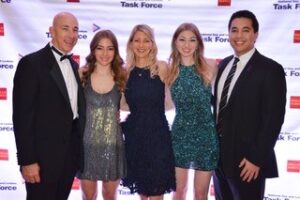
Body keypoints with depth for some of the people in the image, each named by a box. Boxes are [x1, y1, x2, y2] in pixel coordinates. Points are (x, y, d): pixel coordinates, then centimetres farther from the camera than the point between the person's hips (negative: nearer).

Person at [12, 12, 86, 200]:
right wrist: (28, 161, -17)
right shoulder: (31, 63, -12)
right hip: (43, 157, -6)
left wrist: (79, 150, 11)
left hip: (71, 154, 7)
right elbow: (22, 116, -15)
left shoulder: (74, 65, 10)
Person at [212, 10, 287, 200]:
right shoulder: (224, 64, 8)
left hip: (246, 160, -6)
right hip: (219, 155, 6)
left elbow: (273, 120, -16)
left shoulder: (270, 69, -13)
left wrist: (256, 159, -17)